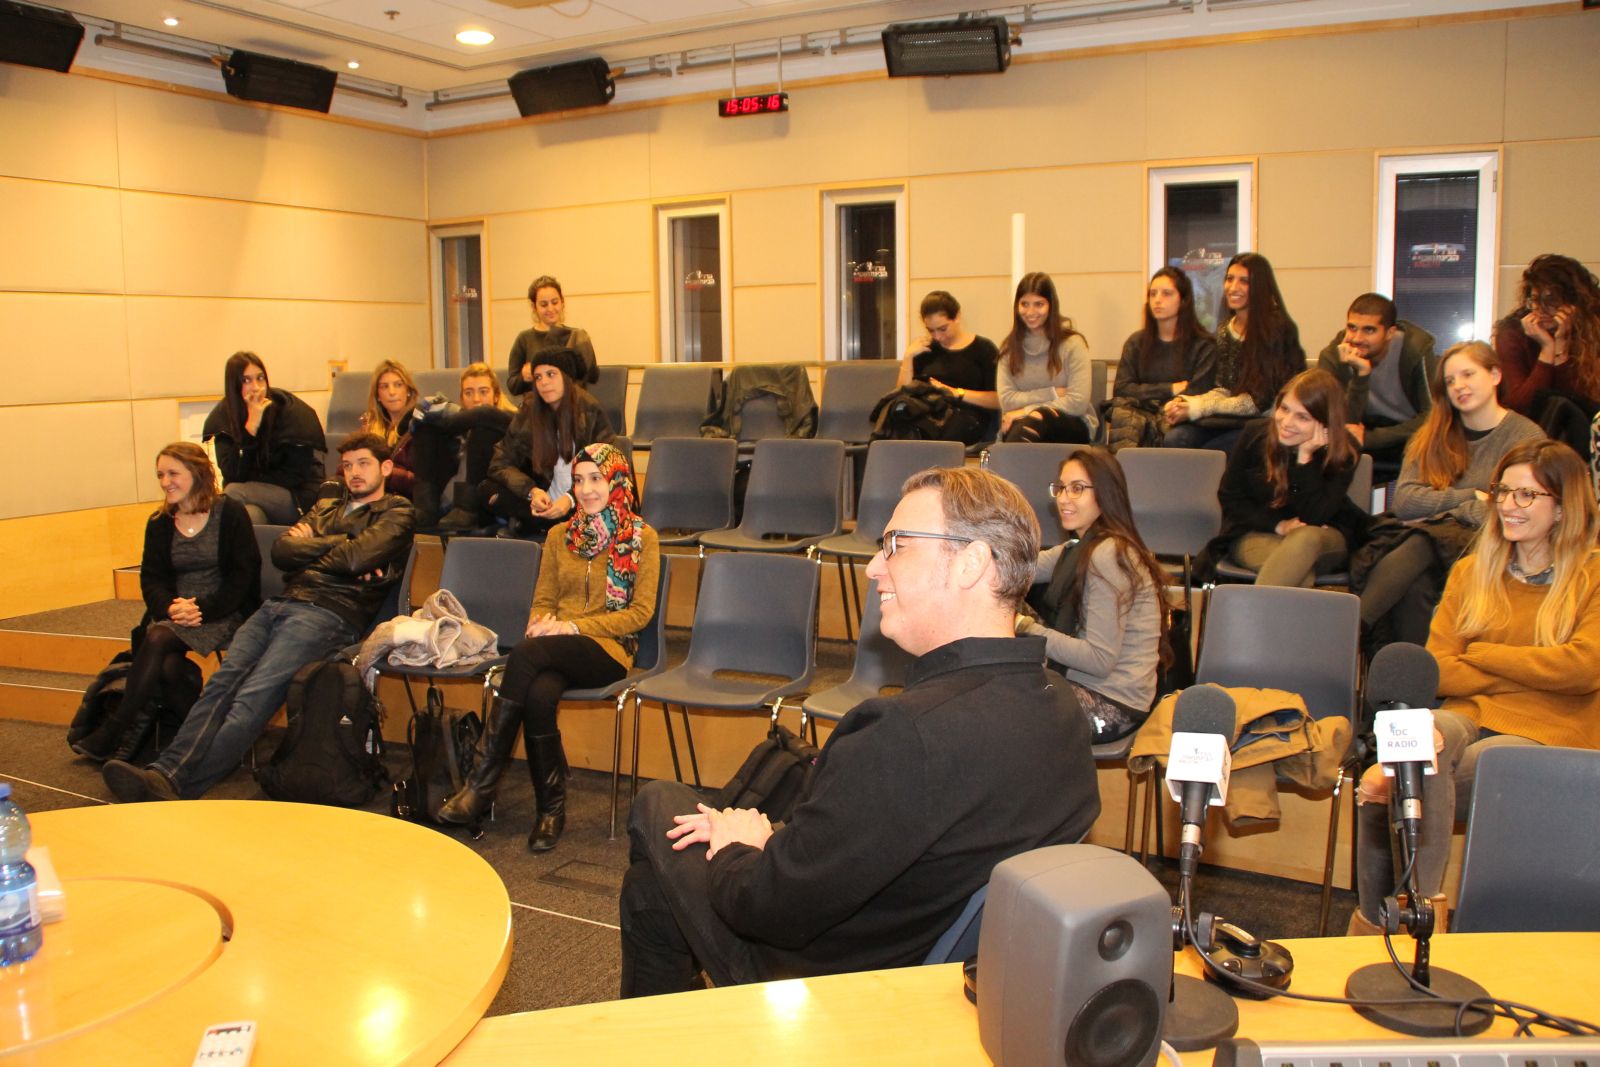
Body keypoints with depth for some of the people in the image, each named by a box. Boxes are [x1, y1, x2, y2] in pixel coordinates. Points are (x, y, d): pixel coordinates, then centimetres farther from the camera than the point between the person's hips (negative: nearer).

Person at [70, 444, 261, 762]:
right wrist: (170, 607, -14)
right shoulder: (159, 523, 15)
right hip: (174, 612, 4)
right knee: (167, 667, -30)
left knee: (158, 639, -29)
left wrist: (201, 608, -18)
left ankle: (114, 731, -20)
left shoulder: (230, 513, -1)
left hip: (222, 613, -4)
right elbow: (151, 579, 9)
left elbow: (243, 576, -7)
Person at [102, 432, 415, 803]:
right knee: (222, 682, -18)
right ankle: (164, 772, -31)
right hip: (279, 604, 6)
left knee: (253, 696, -24)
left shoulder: (396, 512, 11)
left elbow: (355, 558, -7)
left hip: (328, 614, -6)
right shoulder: (326, 507, 31)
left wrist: (308, 545, 11)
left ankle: (177, 786, -33)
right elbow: (281, 550, 15)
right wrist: (337, 546, 3)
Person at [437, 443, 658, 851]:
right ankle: (551, 808, -19)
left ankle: (482, 783, -29)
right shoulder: (560, 535, 20)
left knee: (526, 653, -34)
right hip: (557, 650, 4)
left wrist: (574, 626, -13)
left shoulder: (641, 538, 5)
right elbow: (543, 600, 19)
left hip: (607, 650, -4)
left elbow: (640, 612, -2)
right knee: (539, 695, -34)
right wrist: (541, 624, -6)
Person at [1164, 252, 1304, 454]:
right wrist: (1185, 402, -10)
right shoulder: (1224, 330, 11)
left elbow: (1259, 401, -12)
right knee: (1175, 439, -24)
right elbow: (1223, 390, 10)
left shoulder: (1277, 330, -11)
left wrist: (1197, 408, -15)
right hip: (1230, 420, 5)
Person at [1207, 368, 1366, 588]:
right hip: (1256, 535, 0)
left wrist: (1307, 457, -28)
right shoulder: (1256, 434, -9)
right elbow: (1229, 496, -1)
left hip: (1322, 539, 0)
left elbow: (1314, 519, -19)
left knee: (1306, 538, -38)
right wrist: (1278, 525, -14)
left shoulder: (1343, 451, -11)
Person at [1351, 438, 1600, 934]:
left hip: (1548, 733, -3)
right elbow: (1437, 670, 8)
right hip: (1470, 715, 3)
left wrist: (1479, 654, -2)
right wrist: (1532, 670, -5)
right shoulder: (1472, 571, 18)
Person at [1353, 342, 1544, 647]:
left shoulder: (1526, 437, 6)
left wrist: (1437, 510, -7)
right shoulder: (1433, 434, 19)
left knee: (1421, 544, -37)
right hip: (1420, 537, 4)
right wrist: (1470, 497, -3)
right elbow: (1404, 501, 5)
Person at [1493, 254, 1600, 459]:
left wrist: (1561, 346, -20)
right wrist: (1547, 348, -21)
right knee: (1557, 404, -29)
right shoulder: (1512, 332, -9)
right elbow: (1518, 405, -16)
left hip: (1579, 428, 2)